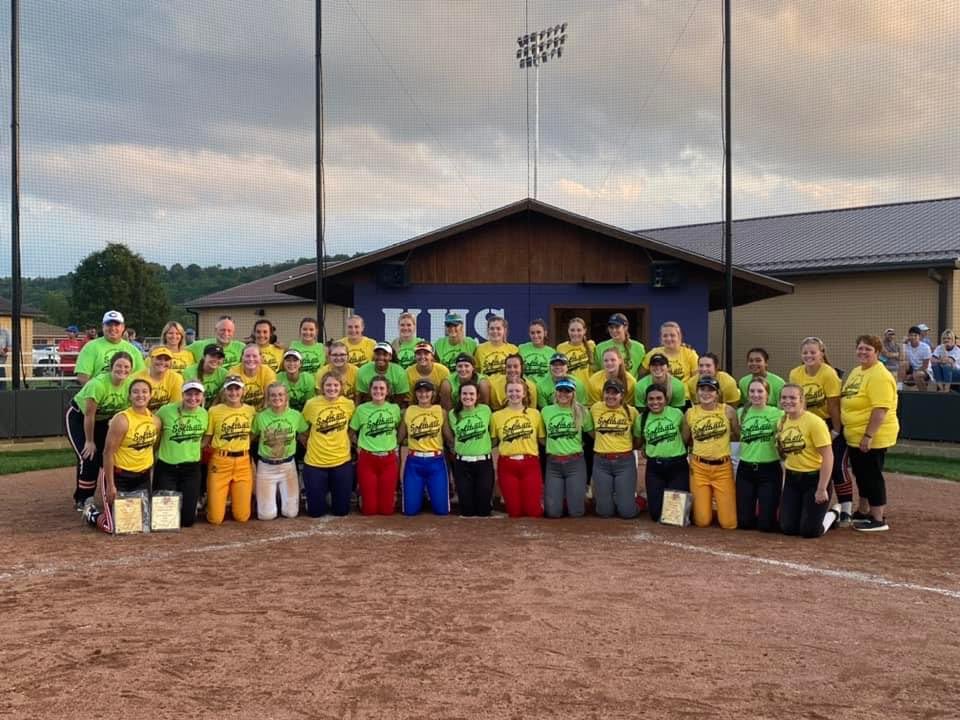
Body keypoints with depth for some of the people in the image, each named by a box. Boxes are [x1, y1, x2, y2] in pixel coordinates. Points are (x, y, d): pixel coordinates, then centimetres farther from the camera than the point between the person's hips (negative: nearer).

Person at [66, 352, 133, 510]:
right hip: (79, 417, -5)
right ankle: (81, 500, 3)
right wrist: (89, 441, -16)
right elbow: (89, 415, -26)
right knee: (89, 458, -15)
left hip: (103, 420, 5)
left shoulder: (130, 385, -18)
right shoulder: (98, 384, -35)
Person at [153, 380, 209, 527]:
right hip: (166, 469, -3)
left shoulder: (204, 414, -1)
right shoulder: (166, 410, -14)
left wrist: (193, 449, 4)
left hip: (191, 469, 3)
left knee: (188, 519, 4)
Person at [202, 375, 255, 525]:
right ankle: (213, 500, 33)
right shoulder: (214, 411, -5)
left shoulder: (251, 410, 4)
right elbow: (206, 439, -2)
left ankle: (234, 501, 36)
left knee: (242, 516, 3)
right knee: (215, 518, -2)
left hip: (243, 462, 2)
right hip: (220, 462, -2)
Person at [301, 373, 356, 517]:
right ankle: (323, 491, 39)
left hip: (342, 461, 1)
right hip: (315, 462, -1)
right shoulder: (311, 404, -11)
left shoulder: (349, 404, -6)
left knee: (342, 510, 9)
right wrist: (314, 446, 5)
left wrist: (345, 445, 4)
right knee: (315, 511, 7)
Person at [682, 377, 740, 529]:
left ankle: (721, 506, 31)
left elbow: (739, 435, 6)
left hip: (723, 467, -1)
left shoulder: (728, 411, -3)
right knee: (702, 522, 1)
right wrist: (702, 443, 2)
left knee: (728, 523, -2)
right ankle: (705, 509, 34)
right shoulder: (690, 413, 0)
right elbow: (685, 441, 9)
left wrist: (721, 439, 1)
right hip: (699, 468, 1)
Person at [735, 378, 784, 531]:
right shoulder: (742, 413, 3)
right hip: (745, 469, 3)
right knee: (744, 521, 4)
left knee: (766, 524, -3)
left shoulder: (778, 414, -6)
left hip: (770, 469, -3)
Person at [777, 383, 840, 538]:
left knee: (809, 531, -7)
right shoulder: (782, 423, 2)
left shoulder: (814, 422, -17)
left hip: (814, 479, -6)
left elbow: (828, 457, -18)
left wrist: (822, 489, -20)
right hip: (792, 480, 6)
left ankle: (834, 513, 23)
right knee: (788, 528, 2)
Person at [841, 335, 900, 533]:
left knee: (872, 476, -2)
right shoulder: (856, 371, 12)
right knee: (860, 475, 19)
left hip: (871, 438, -9)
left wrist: (868, 436, -26)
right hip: (854, 436, 9)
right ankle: (864, 512, 33)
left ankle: (879, 520, 7)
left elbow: (880, 410, -24)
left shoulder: (879, 376, -18)